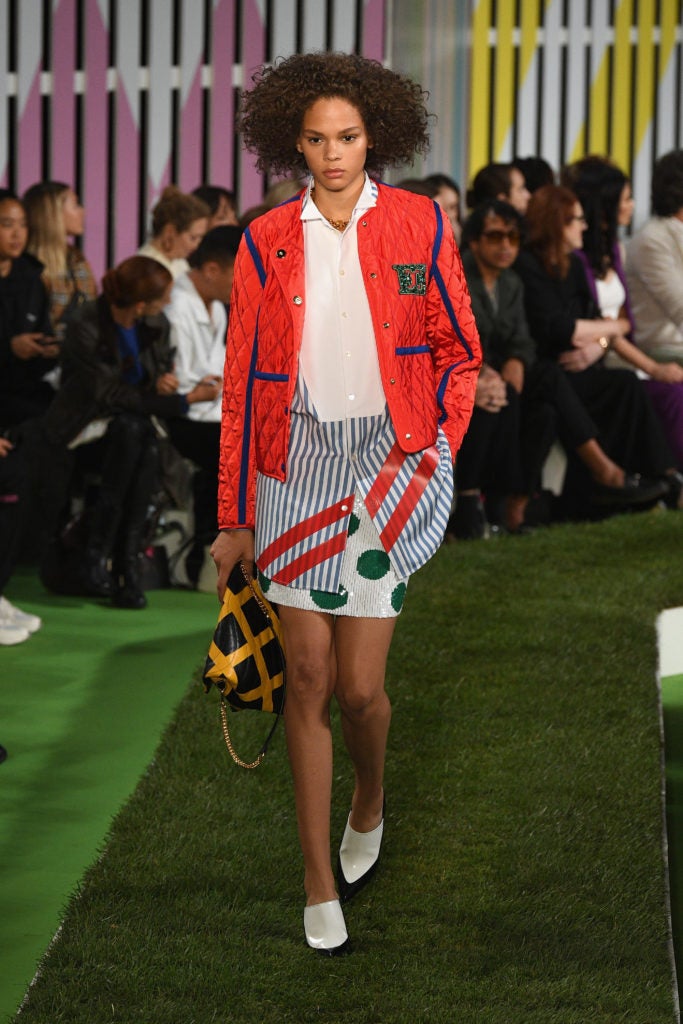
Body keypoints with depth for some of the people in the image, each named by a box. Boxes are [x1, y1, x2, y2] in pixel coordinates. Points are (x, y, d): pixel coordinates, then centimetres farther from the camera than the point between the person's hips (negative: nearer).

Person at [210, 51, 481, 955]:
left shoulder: (418, 226, 1)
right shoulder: (267, 242, 4)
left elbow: (460, 352, 9)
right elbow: (242, 379, 7)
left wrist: (436, 456, -2)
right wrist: (236, 516, 6)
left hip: (389, 461, -1)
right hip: (298, 460, 1)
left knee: (359, 685, -4)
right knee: (309, 677, 0)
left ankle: (371, 800, 31)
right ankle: (321, 884, 9)